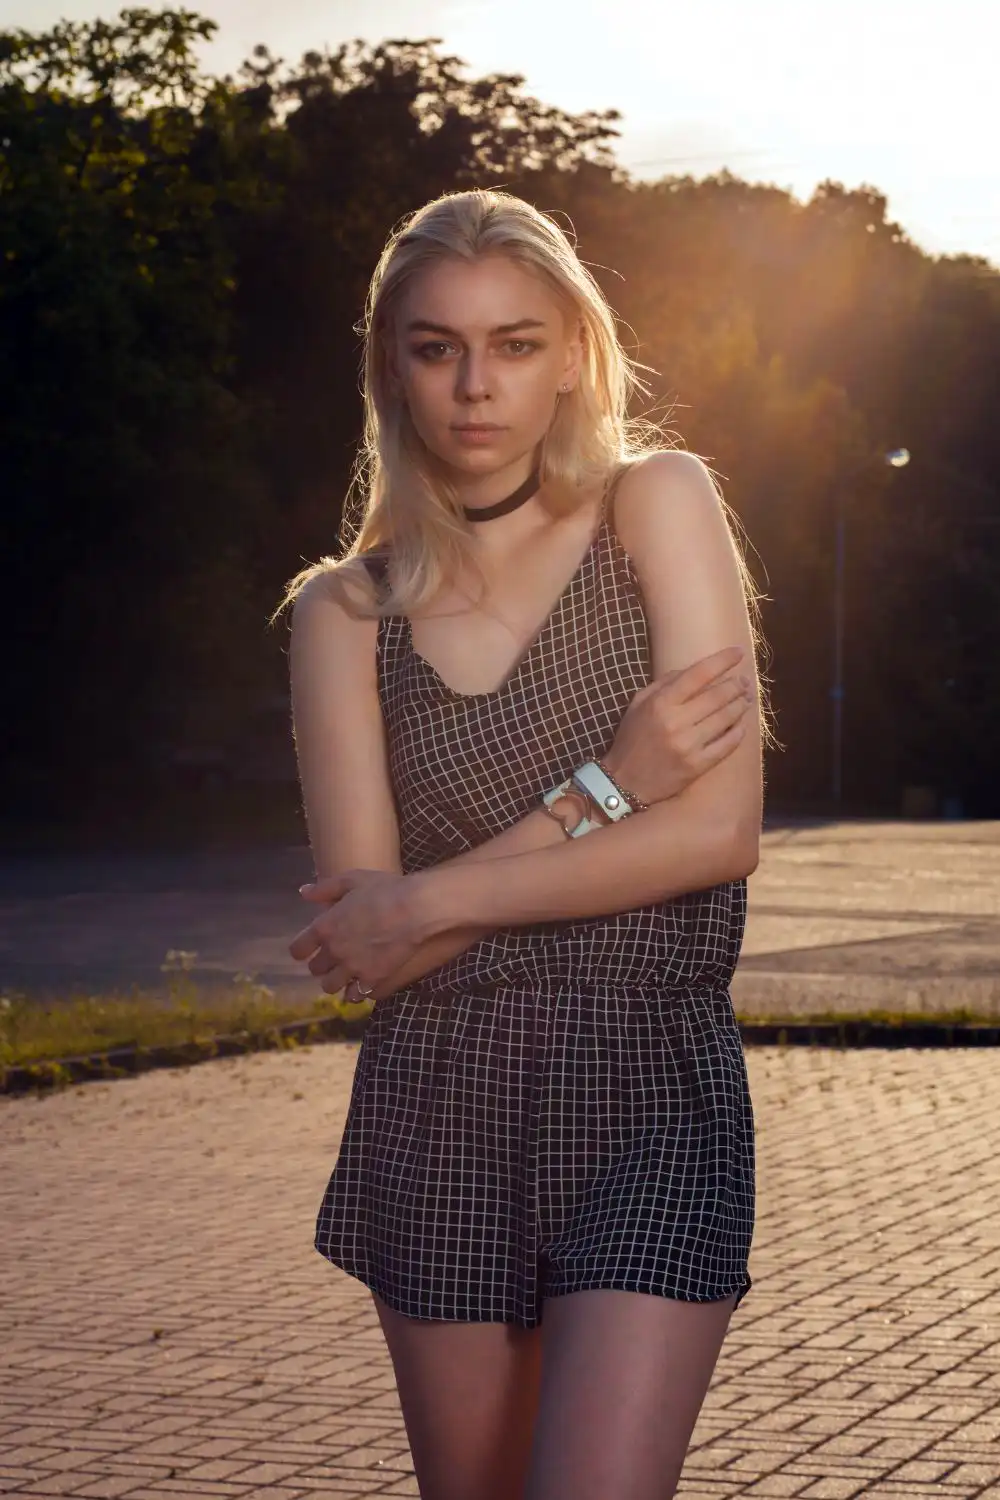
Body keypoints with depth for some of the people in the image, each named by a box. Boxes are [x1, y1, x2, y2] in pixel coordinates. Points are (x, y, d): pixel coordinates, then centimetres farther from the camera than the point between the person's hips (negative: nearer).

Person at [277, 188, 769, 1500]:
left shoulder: (657, 505, -1)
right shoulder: (343, 608, 6)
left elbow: (723, 831, -10)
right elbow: (356, 913, -5)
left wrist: (432, 902, -9)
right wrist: (606, 787, -14)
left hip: (653, 1096, -3)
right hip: (435, 1111, 3)